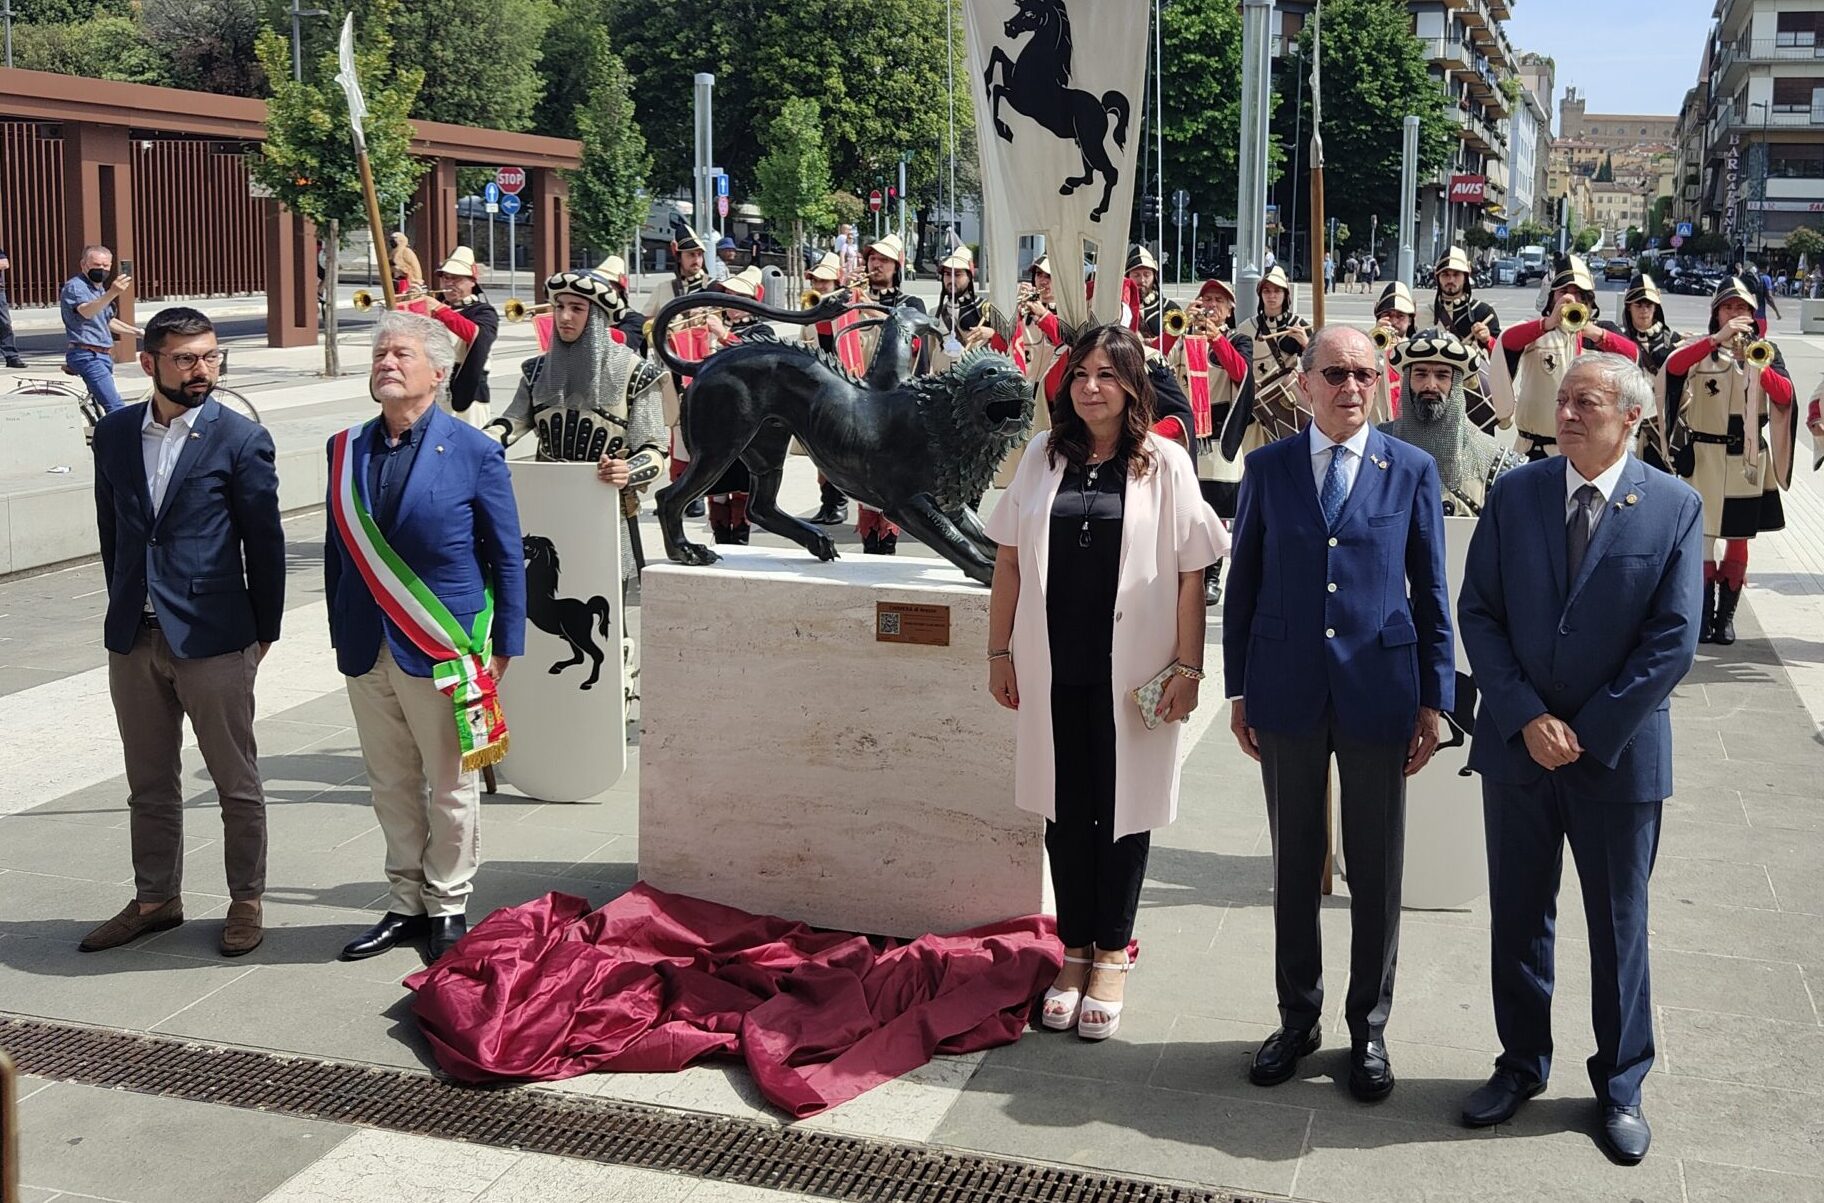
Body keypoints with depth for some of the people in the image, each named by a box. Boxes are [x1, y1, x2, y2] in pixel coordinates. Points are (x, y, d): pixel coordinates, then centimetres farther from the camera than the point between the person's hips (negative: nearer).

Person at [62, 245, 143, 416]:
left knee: (99, 405, 15)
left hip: (103, 355, 10)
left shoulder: (100, 289, 20)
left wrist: (137, 331, 33)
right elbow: (86, 312, -32)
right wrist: (112, 294, -47)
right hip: (87, 355, -10)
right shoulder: (75, 286, -10)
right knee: (115, 407, -23)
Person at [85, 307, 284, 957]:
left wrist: (264, 630, -1)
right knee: (149, 783, 15)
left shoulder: (241, 439, -7)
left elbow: (265, 542, -3)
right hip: (134, 637, 4)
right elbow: (111, 530, 14)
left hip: (212, 637, -4)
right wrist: (126, 607, 13)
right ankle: (156, 899, 28)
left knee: (236, 781, 6)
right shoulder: (115, 433, 6)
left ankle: (246, 899, 20)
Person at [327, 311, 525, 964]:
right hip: (367, 650, 4)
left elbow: (507, 558, -3)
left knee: (450, 788, 7)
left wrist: (503, 647, -5)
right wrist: (340, 632, 9)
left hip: (443, 651, -4)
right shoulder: (347, 450, 6)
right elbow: (337, 548, 11)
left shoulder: (475, 453, -6)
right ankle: (406, 904, 26)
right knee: (391, 786, 13)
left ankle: (448, 907, 22)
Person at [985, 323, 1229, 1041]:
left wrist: (1187, 667, -9)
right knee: (1064, 810, 10)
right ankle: (1075, 952, 23)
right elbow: (1009, 560, 8)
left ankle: (1111, 955, 21)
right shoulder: (1044, 457, 5)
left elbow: (1191, 574, -5)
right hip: (1054, 667, 3)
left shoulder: (1164, 463, -3)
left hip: (1131, 672, -3)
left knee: (1122, 810, 6)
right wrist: (1000, 651, 5)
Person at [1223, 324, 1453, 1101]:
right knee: (1294, 865, 12)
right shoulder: (1267, 468, 3)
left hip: (1379, 694, -1)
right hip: (1287, 695, 1)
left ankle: (1369, 1028, 24)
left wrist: (1434, 700, -1)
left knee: (1377, 873, 9)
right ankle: (1298, 1017, 28)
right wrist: (1238, 689, 4)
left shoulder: (1412, 471, 1)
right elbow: (1242, 582, 6)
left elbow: (1432, 593, 2)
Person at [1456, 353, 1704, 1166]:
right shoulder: (1514, 494, 0)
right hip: (1517, 747, 2)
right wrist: (1526, 718, -12)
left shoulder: (1674, 508, -6)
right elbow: (1478, 613, -2)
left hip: (1618, 755, -2)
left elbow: (1673, 641, -10)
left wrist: (1586, 731, -12)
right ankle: (1522, 1065, 31)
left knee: (1618, 928, 11)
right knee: (1517, 918, 13)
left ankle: (1620, 1085, 27)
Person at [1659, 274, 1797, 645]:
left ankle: (1726, 615, 16)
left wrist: (1755, 362, -22)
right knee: (1703, 535, -5)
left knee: (1739, 538, 7)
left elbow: (1785, 396, -8)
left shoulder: (1766, 349, 7)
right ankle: (1703, 614, 3)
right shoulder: (1702, 347, 1)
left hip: (1749, 458, 2)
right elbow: (1673, 365, -22)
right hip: (1704, 455, -2)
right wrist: (1718, 339, -31)